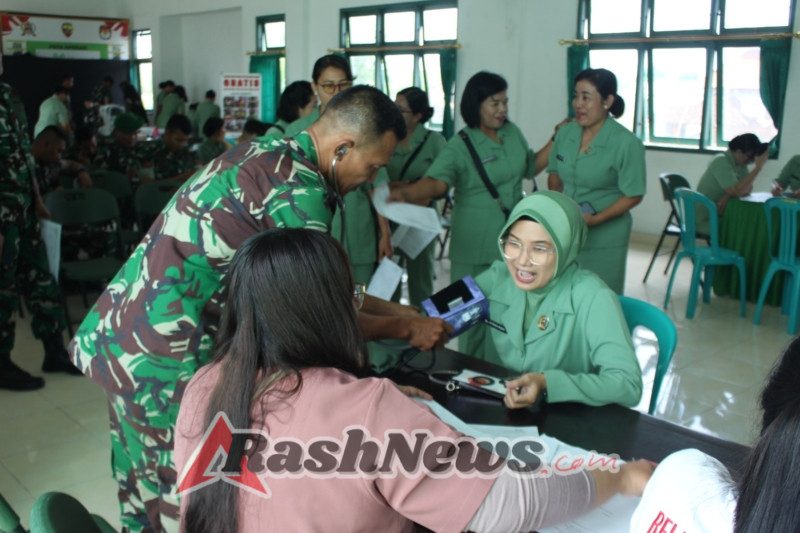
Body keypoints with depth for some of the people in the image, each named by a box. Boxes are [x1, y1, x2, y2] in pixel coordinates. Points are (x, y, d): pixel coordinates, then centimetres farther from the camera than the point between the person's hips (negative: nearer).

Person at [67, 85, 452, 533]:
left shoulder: (269, 154, 10)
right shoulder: (299, 190, -19)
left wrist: (398, 309, 16)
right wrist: (406, 329, 2)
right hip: (166, 360, -10)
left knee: (148, 490, 24)